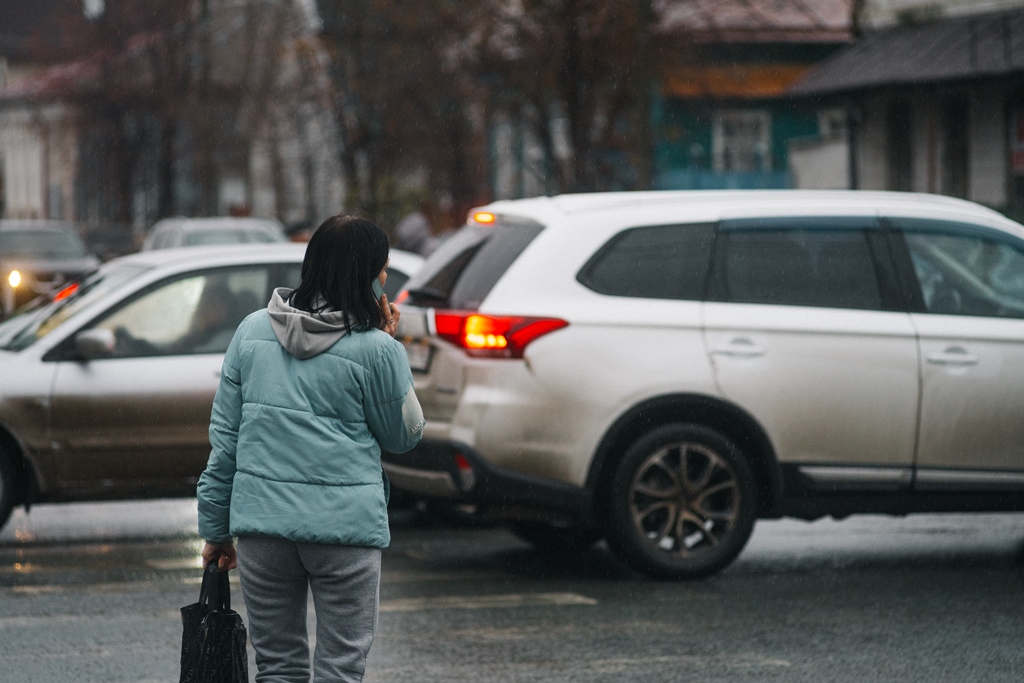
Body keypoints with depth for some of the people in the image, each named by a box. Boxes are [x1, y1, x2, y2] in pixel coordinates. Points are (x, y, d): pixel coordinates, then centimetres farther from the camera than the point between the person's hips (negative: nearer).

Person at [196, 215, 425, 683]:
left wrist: (215, 527, 13)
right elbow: (404, 435, 6)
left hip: (260, 519, 4)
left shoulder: (252, 331, 5)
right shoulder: (375, 350, -8)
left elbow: (224, 434, 7)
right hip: (345, 522, -4)